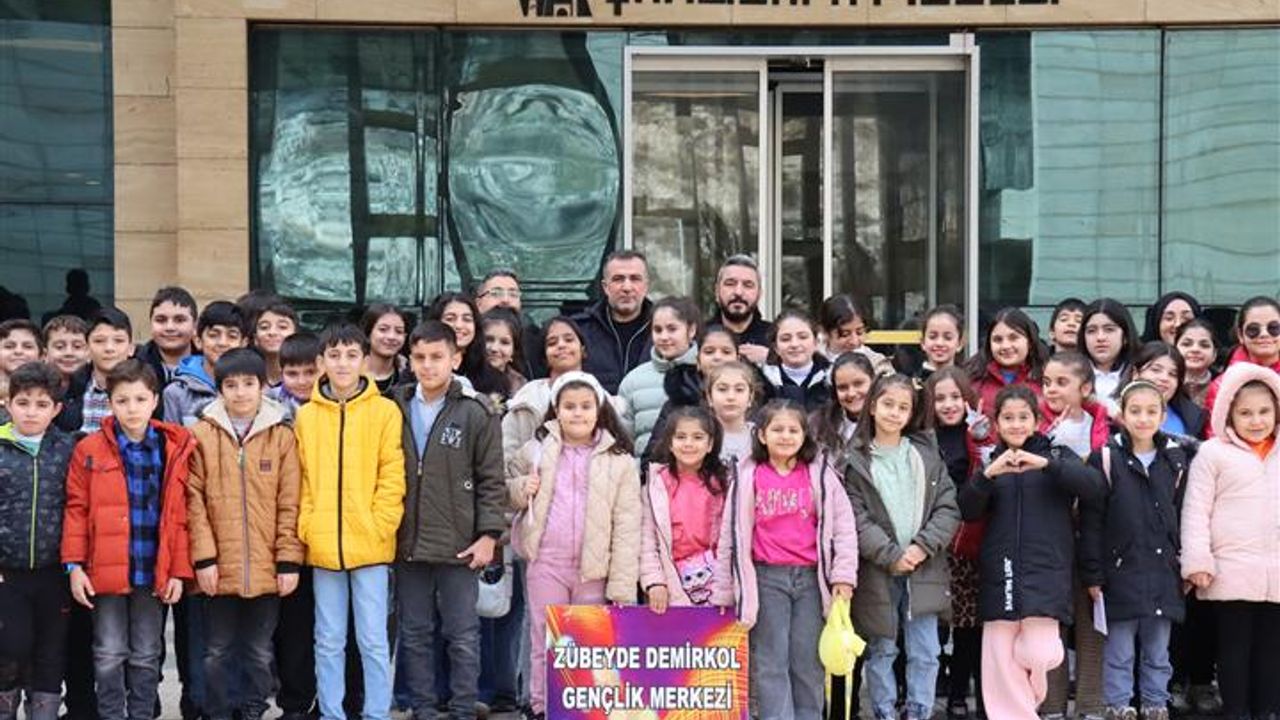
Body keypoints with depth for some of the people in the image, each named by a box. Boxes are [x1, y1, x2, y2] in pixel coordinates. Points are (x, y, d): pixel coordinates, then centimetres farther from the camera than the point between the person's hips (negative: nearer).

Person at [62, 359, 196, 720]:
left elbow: (180, 515, 2)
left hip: (154, 571, 1)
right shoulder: (90, 449, -2)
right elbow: (76, 510, -1)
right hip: (105, 571, -1)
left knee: (147, 656, 11)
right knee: (109, 656, 5)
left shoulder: (175, 449, 1)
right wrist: (75, 565, -6)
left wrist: (179, 570, -1)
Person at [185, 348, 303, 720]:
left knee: (259, 651, 11)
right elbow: (193, 501, -2)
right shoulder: (201, 435, 0)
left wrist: (289, 560, -3)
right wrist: (204, 557, -9)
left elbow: (290, 504, 2)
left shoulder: (282, 435, 3)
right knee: (218, 651, 9)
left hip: (266, 569, 1)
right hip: (218, 567, -1)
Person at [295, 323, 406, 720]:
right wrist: (307, 527, -3)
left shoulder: (385, 411, -1)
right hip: (323, 546, 3)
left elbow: (392, 476, -3)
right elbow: (301, 479, 7)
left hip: (369, 544, -2)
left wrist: (379, 526, -10)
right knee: (328, 641, 10)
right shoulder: (306, 416, 6)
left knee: (373, 640, 2)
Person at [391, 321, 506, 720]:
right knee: (415, 635, 10)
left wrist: (488, 535, -8)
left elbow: (491, 481, -2)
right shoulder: (395, 408, 6)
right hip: (407, 544, 3)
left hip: (458, 546, -3)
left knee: (463, 637, 4)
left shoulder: (477, 412, -3)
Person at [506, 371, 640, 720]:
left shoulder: (618, 459, -2)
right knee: (546, 644, 9)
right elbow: (506, 486, 19)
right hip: (545, 564, 1)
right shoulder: (538, 449, 4)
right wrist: (520, 489, -6)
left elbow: (627, 527, -4)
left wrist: (622, 586, -9)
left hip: (595, 570, -1)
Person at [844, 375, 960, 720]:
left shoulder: (927, 453, 8)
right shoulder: (856, 459, -2)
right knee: (881, 651, 7)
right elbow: (856, 518, -8)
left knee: (925, 653, 4)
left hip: (924, 570, 2)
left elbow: (948, 508, 2)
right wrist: (891, 555, -16)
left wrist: (922, 546, -11)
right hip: (877, 571, -2)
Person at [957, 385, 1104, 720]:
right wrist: (988, 475, -17)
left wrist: (1046, 464, -24)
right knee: (1001, 658, -4)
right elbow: (968, 512, 0)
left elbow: (1094, 485, -10)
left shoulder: (1057, 454, 7)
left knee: (1037, 653, -12)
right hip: (1000, 570, 2)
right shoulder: (989, 462, 13)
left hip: (1046, 570, -2)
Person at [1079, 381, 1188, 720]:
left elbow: (1183, 516, 12)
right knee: (1118, 654, 3)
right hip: (1120, 573, -3)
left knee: (1158, 654, 11)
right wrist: (1093, 575, -8)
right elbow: (1091, 522, -5)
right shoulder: (1106, 459, -5)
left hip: (1163, 574, 3)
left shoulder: (1175, 460, 7)